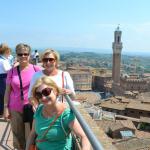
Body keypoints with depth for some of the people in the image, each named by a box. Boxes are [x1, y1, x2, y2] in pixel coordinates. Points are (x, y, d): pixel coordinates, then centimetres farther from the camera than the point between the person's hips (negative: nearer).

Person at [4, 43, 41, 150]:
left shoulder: (36, 69, -3)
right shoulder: (12, 71, 3)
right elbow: (8, 91, 7)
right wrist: (6, 107, 2)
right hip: (16, 109, 2)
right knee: (18, 137, 10)